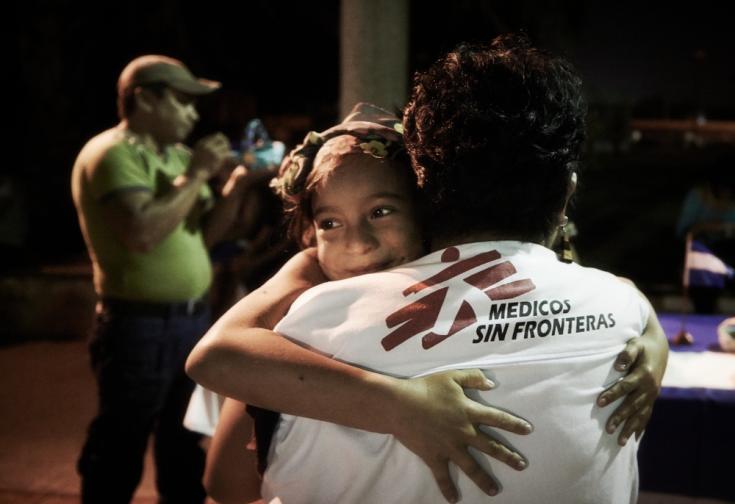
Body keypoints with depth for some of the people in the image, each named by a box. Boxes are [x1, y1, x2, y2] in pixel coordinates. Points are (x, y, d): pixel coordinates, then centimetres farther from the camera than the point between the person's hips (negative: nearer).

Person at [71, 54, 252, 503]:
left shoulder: (177, 155, 12)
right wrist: (197, 174, -18)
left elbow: (206, 233, 15)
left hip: (194, 318, 8)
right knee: (119, 454, 5)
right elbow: (142, 234, -27)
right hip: (140, 326, -8)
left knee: (186, 447, 20)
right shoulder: (112, 154, -13)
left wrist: (238, 181, -1)